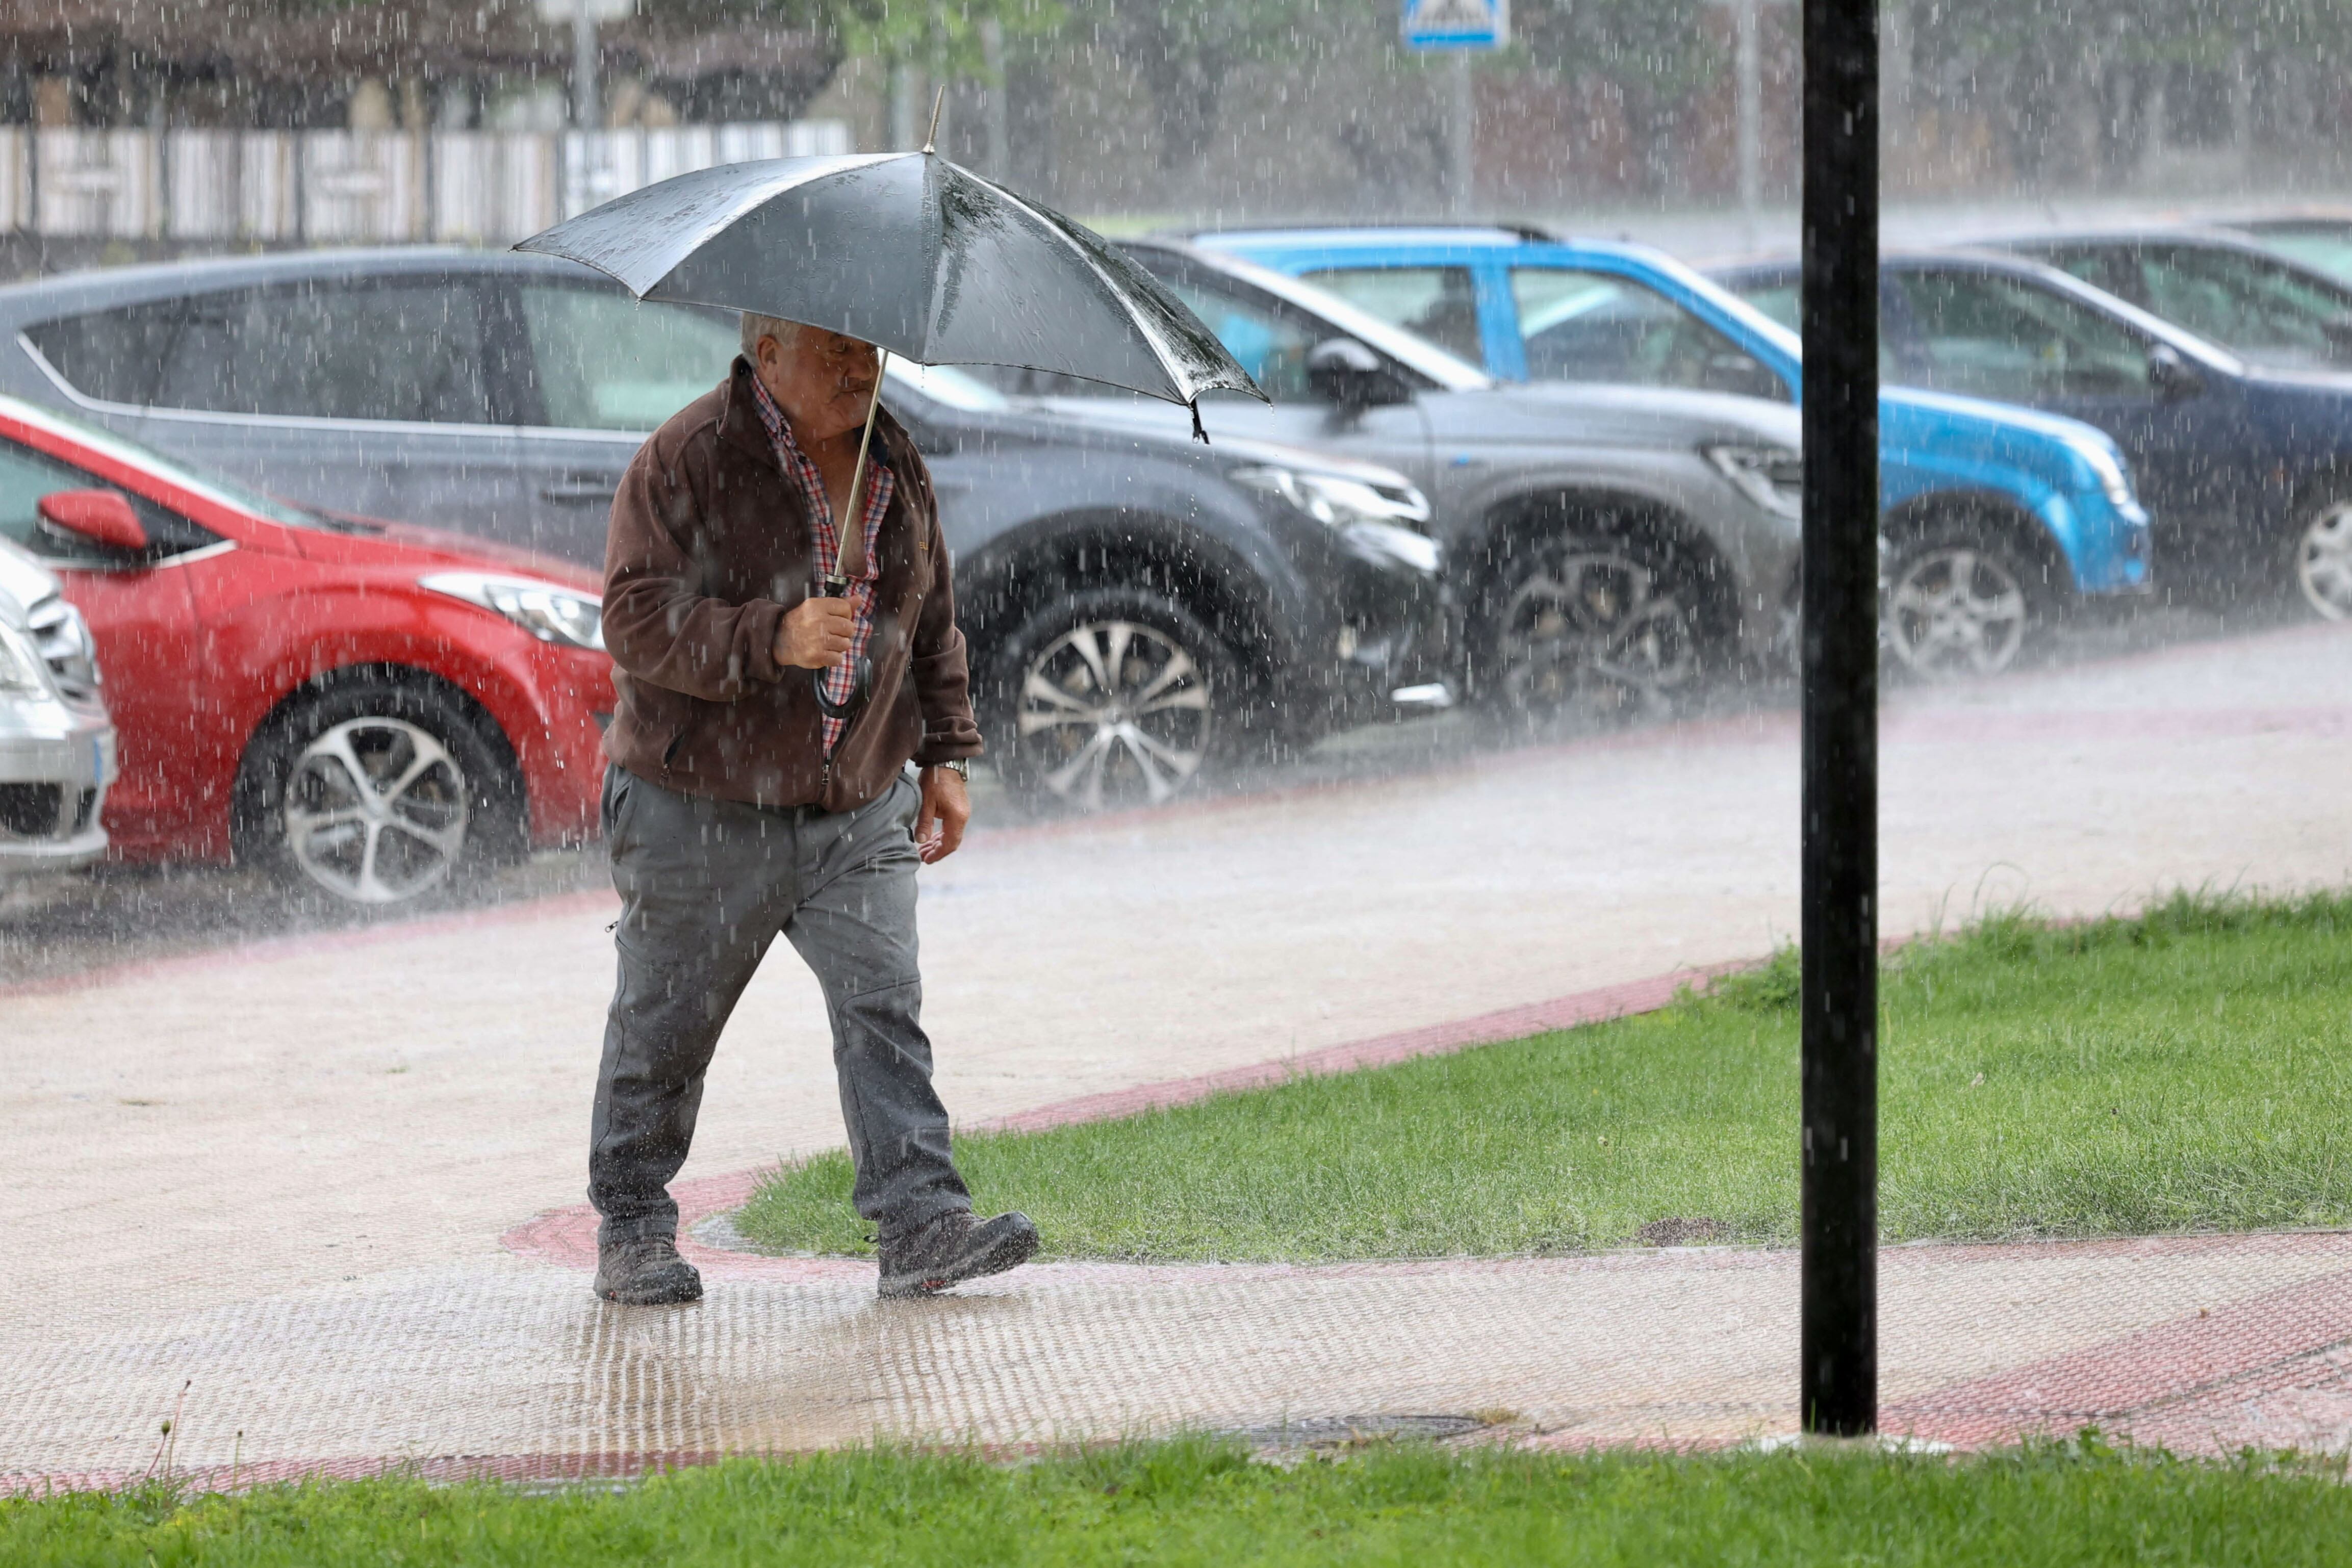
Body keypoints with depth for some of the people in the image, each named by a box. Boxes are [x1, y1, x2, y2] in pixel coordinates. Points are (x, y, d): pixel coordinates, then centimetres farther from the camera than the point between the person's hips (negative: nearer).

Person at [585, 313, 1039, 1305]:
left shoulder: (892, 462, 9)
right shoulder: (686, 462, -11)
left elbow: (932, 619, 20)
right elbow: (638, 621, -19)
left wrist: (944, 755, 15)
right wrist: (771, 638, -30)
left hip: (858, 812, 5)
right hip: (703, 810, -4)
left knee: (883, 1004, -8)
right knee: (665, 1029, 5)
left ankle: (920, 1226, -12)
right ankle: (632, 1233, 19)